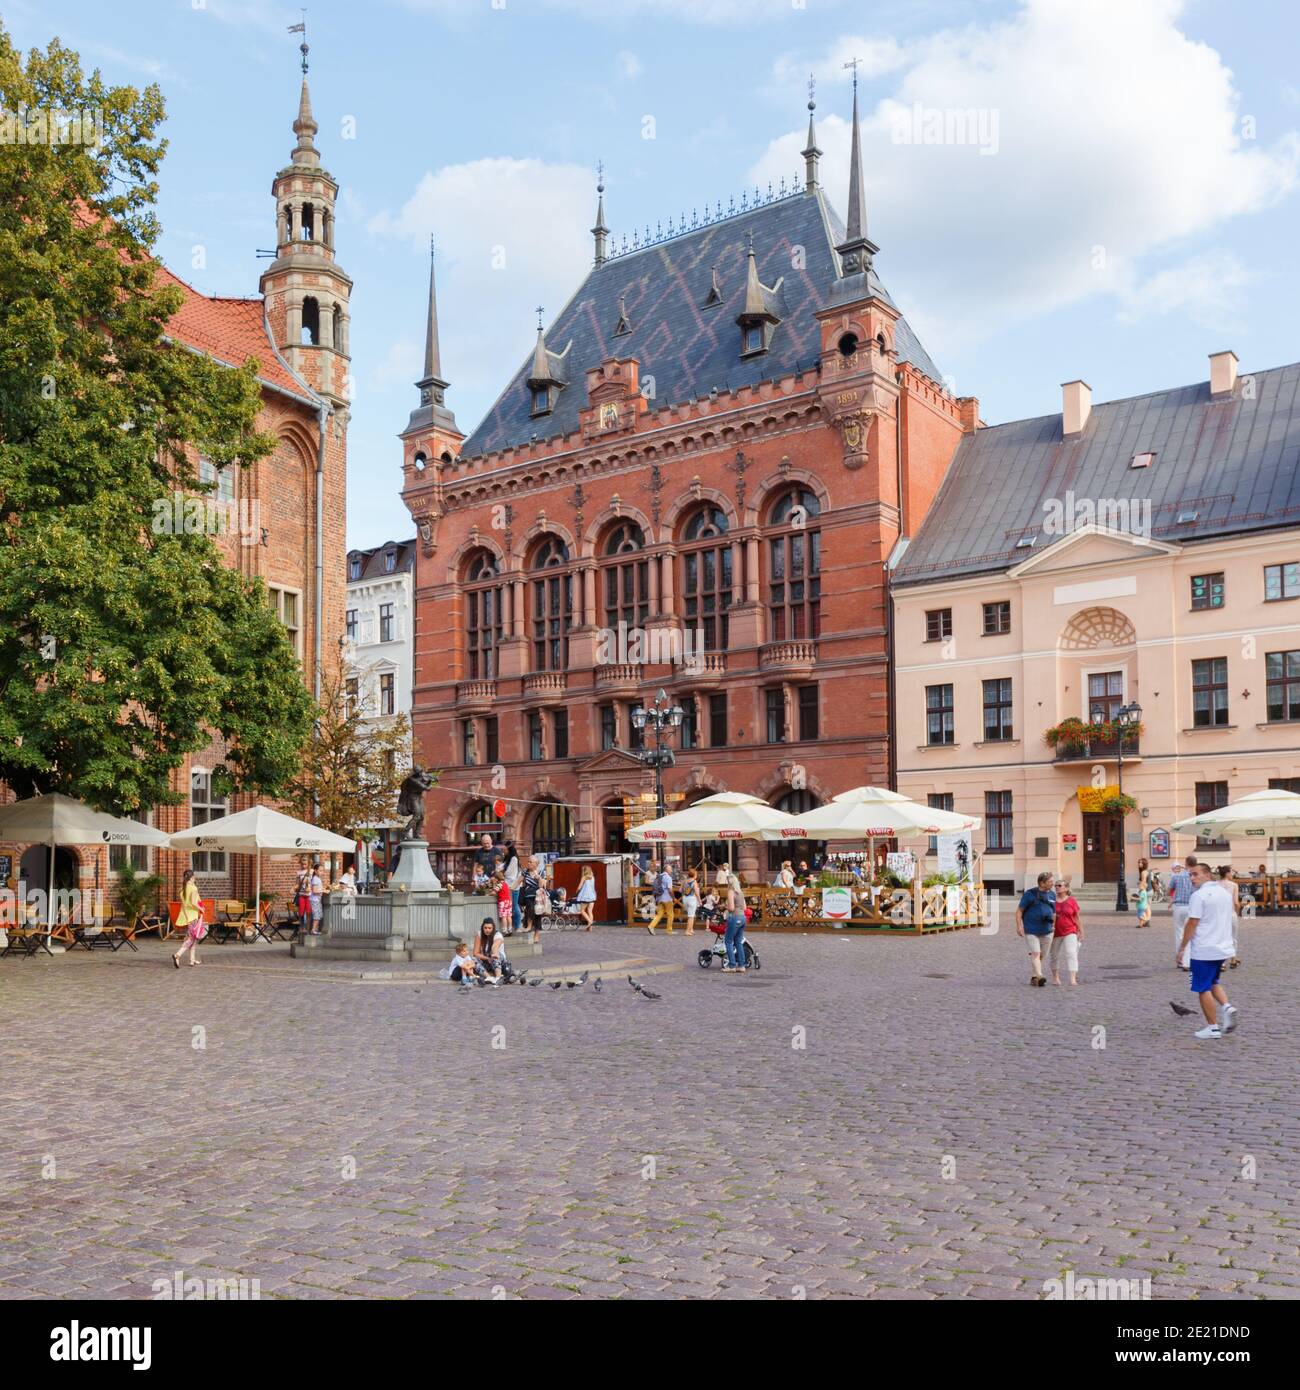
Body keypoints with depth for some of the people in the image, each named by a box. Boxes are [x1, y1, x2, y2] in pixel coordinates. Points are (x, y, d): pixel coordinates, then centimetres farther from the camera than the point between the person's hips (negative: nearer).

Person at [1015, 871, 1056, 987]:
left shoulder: (1052, 895, 11)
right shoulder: (1030, 894, -4)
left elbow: (1054, 913, 21)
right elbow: (1019, 911, -3)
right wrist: (1019, 926, -12)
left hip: (1046, 930, 5)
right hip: (1031, 930, -5)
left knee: (1041, 955, 9)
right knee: (1035, 953, -15)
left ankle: (1034, 977, 20)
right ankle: (1039, 976, -24)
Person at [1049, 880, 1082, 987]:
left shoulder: (1072, 901, -3)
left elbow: (1077, 917, 2)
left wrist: (1080, 932, 4)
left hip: (1070, 932, -2)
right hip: (1055, 933, 2)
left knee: (1071, 954, -17)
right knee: (1054, 955, 14)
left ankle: (1073, 980, -22)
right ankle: (1055, 977, 33)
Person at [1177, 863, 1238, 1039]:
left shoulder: (1199, 895, -16)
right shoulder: (1225, 893, 9)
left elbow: (1192, 924, -17)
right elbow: (1227, 920, 18)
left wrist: (1182, 948, -10)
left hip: (1203, 950, -8)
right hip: (1223, 948, 8)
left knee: (1203, 989, 3)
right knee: (1213, 983, 23)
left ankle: (1213, 1027, 5)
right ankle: (1227, 1007, -1)